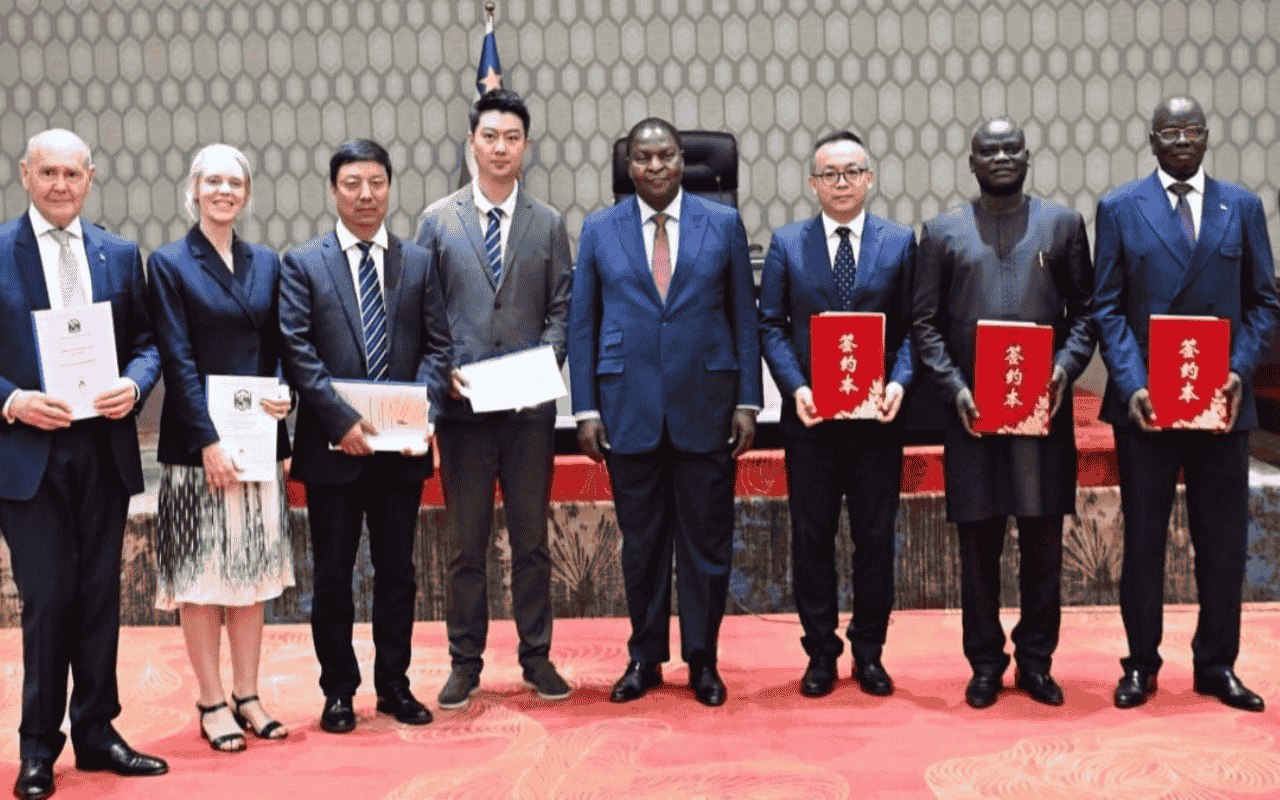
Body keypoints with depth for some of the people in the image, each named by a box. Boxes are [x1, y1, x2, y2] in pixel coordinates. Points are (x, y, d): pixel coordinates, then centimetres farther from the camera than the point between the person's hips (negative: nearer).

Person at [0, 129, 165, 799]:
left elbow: (147, 340, 11)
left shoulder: (120, 254, 11)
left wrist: (134, 385, -8)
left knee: (100, 594, 9)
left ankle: (96, 732, 21)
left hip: (104, 448, 3)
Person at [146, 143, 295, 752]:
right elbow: (177, 361, -9)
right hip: (196, 443, -4)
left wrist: (282, 393, -8)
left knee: (253, 573, 9)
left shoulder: (266, 263, 11)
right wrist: (208, 441, -15)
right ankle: (211, 703, 12)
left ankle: (246, 696, 19)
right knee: (201, 573, 2)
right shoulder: (168, 264, -2)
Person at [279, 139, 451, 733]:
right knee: (332, 575, 6)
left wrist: (422, 410, -11)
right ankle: (339, 691, 18)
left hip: (401, 445, 2)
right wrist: (341, 419, -15)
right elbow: (297, 351, -6)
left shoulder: (418, 262, 9)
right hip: (333, 446, -2)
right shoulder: (302, 264, 1)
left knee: (397, 570, 10)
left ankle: (394, 684, 23)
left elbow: (437, 345, 5)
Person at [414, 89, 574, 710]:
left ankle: (536, 657, 20)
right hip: (462, 403, -1)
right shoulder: (438, 220, 6)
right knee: (465, 541, 5)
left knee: (531, 537, 8)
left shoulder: (548, 224, 8)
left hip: (530, 404, 1)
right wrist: (445, 372, -8)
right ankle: (465, 663, 16)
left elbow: (561, 309, 8)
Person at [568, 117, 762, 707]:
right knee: (641, 542, 8)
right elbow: (581, 324, 7)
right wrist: (586, 409, 0)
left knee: (706, 541, 5)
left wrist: (748, 401, 0)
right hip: (630, 409, 0)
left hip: (706, 406, 0)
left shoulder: (723, 225, 5)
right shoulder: (599, 231, 6)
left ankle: (702, 662, 19)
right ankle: (645, 657, 22)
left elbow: (744, 316, 6)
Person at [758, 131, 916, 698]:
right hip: (810, 418, 0)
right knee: (811, 538, 6)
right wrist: (795, 386, -11)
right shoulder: (786, 244, 5)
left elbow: (912, 326, 3)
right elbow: (771, 325, 3)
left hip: (878, 418, 0)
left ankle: (869, 652, 21)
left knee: (876, 538, 7)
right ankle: (820, 653, 19)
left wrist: (899, 382, -13)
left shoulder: (901, 242, 5)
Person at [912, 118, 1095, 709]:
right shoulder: (942, 231, 8)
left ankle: (1036, 660, 18)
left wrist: (1066, 366, -8)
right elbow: (925, 321, 5)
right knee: (978, 541, 3)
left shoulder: (1063, 224, 10)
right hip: (971, 409, 0)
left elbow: (1085, 309, 9)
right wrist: (955, 387, -7)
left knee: (1043, 537, 4)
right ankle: (985, 663, 15)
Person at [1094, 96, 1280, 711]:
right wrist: (1131, 384, -11)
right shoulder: (1118, 208, 4)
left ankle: (1216, 665, 21)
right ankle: (1141, 664, 19)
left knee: (1223, 539, 7)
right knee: (1142, 538, 7)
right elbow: (1107, 308, 1)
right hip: (1145, 400, -1)